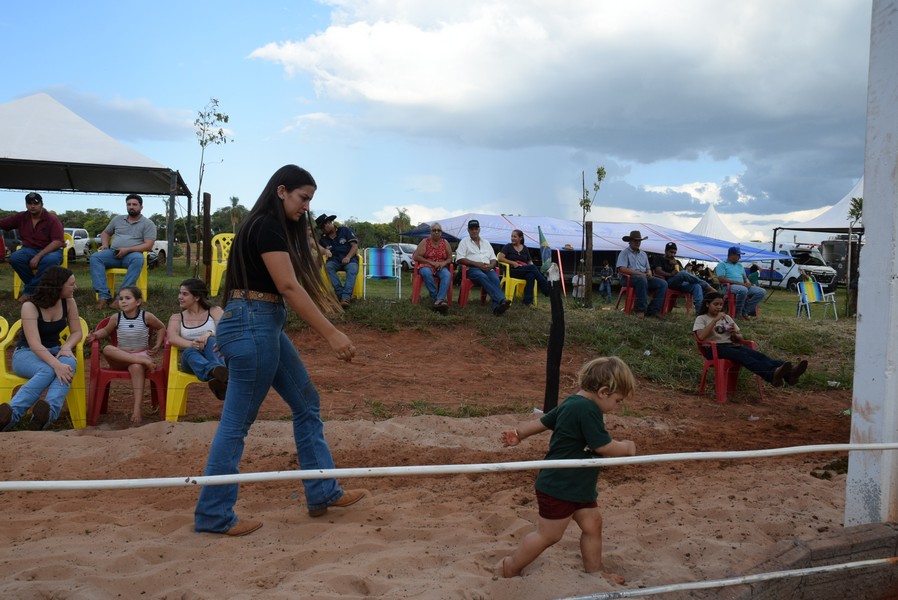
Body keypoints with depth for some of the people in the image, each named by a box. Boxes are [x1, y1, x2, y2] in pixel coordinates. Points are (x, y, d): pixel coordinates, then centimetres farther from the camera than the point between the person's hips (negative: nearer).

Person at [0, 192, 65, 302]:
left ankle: (29, 290, -20)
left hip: (50, 250, -3)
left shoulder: (52, 219, -10)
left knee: (51, 259, -38)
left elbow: (58, 242, -18)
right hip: (29, 250, 3)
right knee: (14, 258, -28)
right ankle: (36, 286, -12)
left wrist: (38, 256, -26)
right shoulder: (21, 217, 3)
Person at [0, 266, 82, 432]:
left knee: (69, 363, -35)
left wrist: (67, 347, -22)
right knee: (48, 370, -39)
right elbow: (34, 344, -29)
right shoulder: (30, 306, -19)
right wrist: (56, 364, -44)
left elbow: (76, 332, 2)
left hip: (53, 351, 4)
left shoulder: (69, 302, -4)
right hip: (26, 353, -3)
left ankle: (49, 411, -58)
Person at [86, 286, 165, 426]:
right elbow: (106, 330, 18)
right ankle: (144, 361, -38)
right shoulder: (116, 318, 1)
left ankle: (137, 407, -42)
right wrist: (95, 335, -3)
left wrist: (157, 346, 3)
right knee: (107, 349, -31)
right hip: (120, 359, 2)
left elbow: (161, 328, 13)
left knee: (136, 367, -39)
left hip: (142, 354, -2)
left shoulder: (147, 317, -3)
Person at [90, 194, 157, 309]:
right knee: (95, 257, -26)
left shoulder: (148, 224, 5)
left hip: (132, 254, -4)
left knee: (138, 259, -40)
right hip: (113, 253, 4)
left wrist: (127, 250, -16)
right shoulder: (118, 219, 20)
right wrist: (105, 244, 7)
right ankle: (104, 295, -36)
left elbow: (148, 245, -6)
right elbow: (105, 233, 31)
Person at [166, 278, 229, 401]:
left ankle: (221, 373, -63)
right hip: (191, 359, 1)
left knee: (210, 341, -32)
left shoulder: (214, 311, 14)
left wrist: (210, 333, -28)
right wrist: (191, 344, -28)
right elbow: (172, 338, -5)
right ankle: (219, 374, -69)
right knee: (190, 352, -35)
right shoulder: (176, 318, 17)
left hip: (215, 355, -1)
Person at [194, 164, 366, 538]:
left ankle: (322, 493, 22)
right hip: (252, 325, -11)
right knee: (237, 420, -1)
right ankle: (213, 515, 12)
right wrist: (331, 334, -22)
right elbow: (289, 287, -21)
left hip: (266, 325, 11)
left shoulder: (274, 227, 16)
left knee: (307, 403, 13)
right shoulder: (266, 226, -14)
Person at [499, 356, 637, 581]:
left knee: (592, 524, 13)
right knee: (548, 535, 4)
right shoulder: (588, 409, -25)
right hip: (559, 488, -10)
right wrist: (627, 447, -3)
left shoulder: (571, 403, 7)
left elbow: (542, 422, 18)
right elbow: (604, 447, -22)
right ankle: (511, 566, 20)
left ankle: (594, 572, 27)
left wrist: (519, 434, 29)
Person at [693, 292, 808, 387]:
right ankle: (773, 375, -63)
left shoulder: (726, 317, 24)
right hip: (715, 349, -6)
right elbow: (701, 337, -13)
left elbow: (740, 338, 21)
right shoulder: (701, 319, 8)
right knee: (743, 356, -36)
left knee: (758, 355, -26)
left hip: (732, 345, 6)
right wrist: (715, 320, -15)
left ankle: (788, 373, -50)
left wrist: (734, 334, -2)